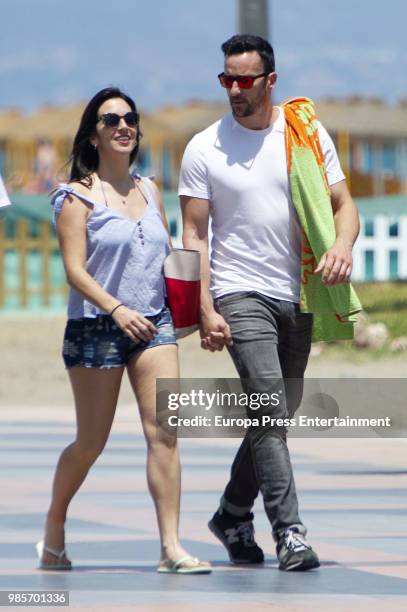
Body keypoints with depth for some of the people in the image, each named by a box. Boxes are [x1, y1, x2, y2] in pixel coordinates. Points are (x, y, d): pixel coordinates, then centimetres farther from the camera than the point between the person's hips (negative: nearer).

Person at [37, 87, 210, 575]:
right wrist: (117, 309, -25)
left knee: (163, 433, -9)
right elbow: (75, 269, -12)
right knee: (91, 442, 4)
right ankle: (53, 530, 27)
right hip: (95, 328, -4)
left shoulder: (149, 191, 14)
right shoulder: (78, 196, -4)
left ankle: (171, 547, -12)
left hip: (153, 324, 4)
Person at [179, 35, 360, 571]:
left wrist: (343, 244, -16)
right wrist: (205, 311, -10)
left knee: (277, 418, 11)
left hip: (299, 297, 4)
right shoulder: (205, 149, -1)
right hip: (241, 296, -4)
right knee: (271, 413, -16)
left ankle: (233, 516, 29)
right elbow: (194, 235, -2)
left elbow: (342, 205, 8)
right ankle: (289, 533, -17)